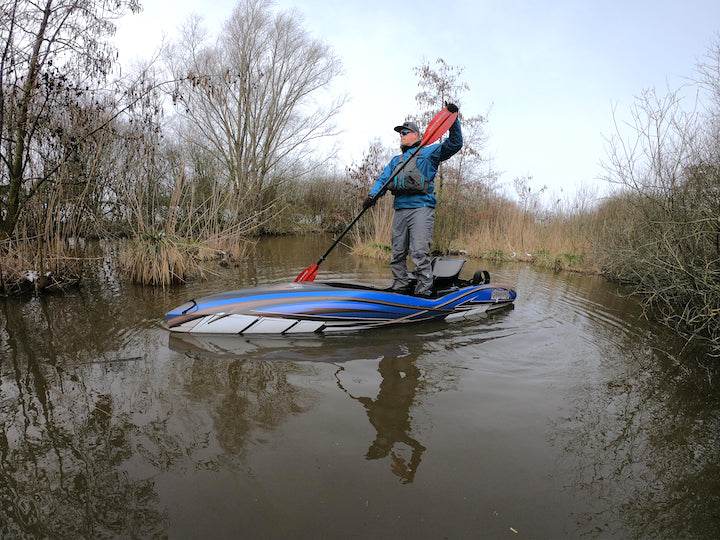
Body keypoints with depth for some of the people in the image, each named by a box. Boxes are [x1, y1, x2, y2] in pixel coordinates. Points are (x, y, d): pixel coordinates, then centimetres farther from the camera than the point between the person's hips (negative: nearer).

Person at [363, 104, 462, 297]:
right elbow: (383, 179, 18)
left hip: (421, 207, -6)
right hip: (400, 209, 6)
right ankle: (400, 286, 15)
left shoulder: (429, 152, 14)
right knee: (398, 252, 6)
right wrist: (372, 195, -2)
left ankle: (424, 291, -11)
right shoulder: (396, 160, 29)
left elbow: (454, 144, 3)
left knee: (420, 252, -14)